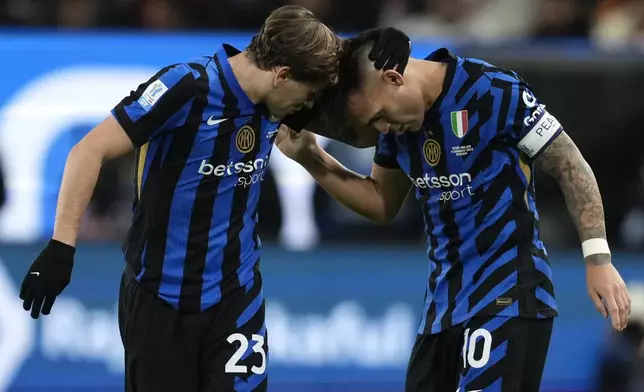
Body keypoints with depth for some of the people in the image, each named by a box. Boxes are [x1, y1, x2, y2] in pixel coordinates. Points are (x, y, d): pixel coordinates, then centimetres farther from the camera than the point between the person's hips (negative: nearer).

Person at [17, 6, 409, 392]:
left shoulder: (274, 102, -1)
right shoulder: (186, 87, -19)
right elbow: (90, 152, -18)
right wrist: (62, 247, -22)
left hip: (236, 294, 4)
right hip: (159, 295, -4)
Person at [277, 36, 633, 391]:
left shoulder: (493, 91, -16)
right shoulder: (398, 118, 6)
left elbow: (570, 167, -10)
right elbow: (382, 205, 19)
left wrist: (598, 260, -16)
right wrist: (311, 159, 7)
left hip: (508, 294, -8)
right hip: (444, 299, 8)